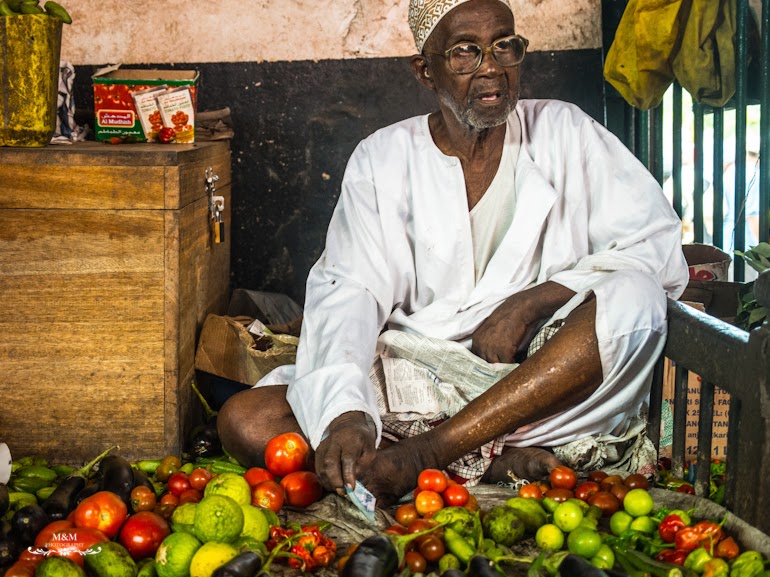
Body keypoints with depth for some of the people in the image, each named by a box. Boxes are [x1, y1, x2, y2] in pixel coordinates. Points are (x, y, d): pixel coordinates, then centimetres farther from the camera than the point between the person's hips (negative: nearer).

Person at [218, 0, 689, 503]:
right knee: (244, 421, -20)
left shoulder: (562, 133, 5)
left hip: (545, 382, 0)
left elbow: (659, 244, -3)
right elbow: (348, 292, -8)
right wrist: (344, 413, -28)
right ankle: (493, 460, -26)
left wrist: (531, 302, -16)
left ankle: (425, 454, -30)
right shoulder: (384, 159, 5)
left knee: (634, 297, -29)